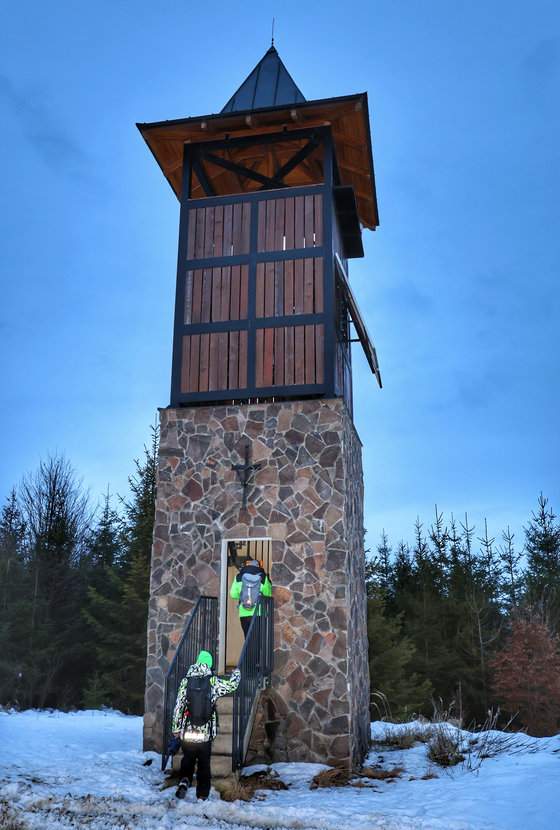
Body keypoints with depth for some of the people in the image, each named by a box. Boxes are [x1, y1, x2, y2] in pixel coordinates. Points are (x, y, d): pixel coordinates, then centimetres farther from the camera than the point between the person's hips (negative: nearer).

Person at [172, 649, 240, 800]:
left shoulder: (186, 681, -5)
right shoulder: (213, 682, -9)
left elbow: (178, 707, -2)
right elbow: (232, 685, 4)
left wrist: (176, 728, 8)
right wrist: (236, 673, 25)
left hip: (187, 733, 1)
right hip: (206, 734, -1)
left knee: (188, 760, 20)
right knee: (204, 764, 13)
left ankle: (184, 781, -4)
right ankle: (202, 795, 15)